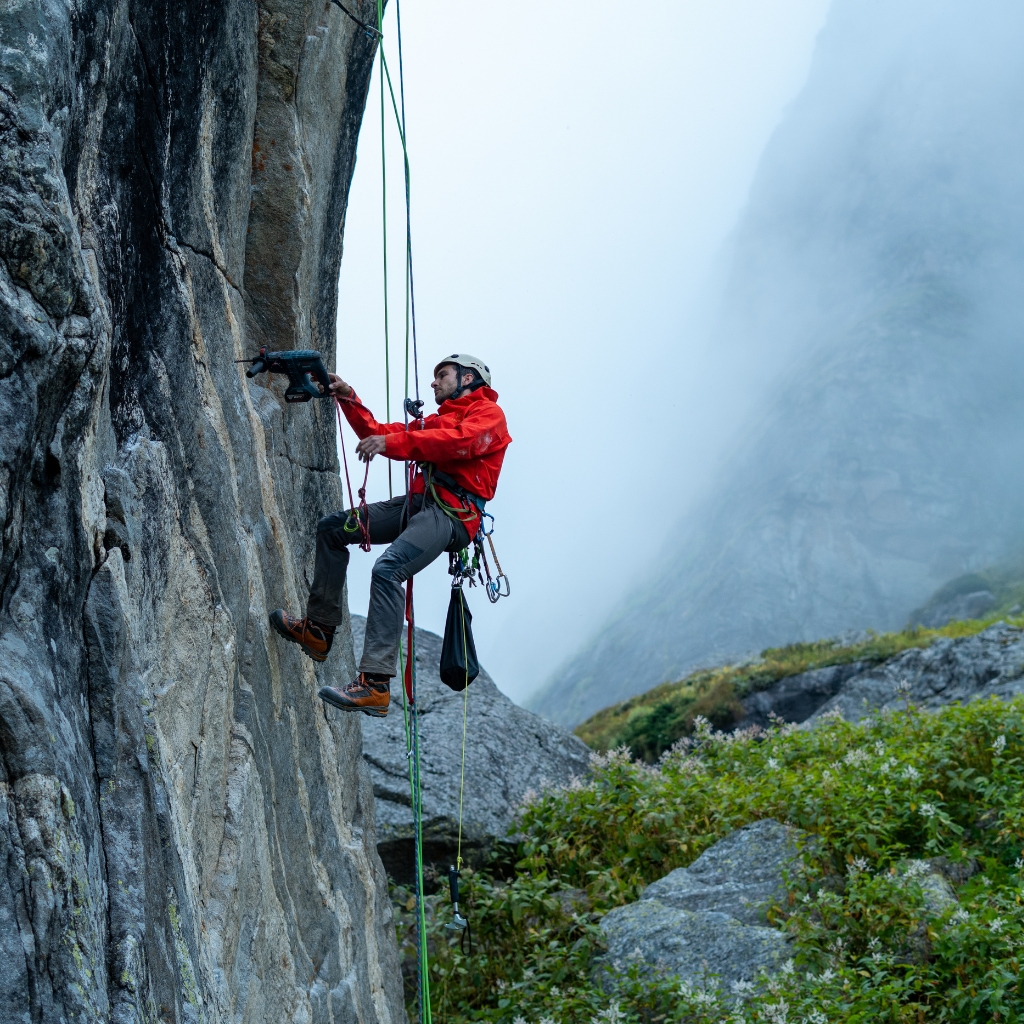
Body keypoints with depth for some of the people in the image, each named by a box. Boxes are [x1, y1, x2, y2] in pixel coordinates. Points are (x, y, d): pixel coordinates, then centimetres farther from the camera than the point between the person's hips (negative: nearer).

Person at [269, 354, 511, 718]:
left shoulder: (488, 413, 5)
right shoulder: (436, 421, 32)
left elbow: (459, 441, -17)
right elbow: (380, 434, 25)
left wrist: (393, 442, -23)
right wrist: (350, 402, 12)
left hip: (453, 511, -9)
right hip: (418, 502, 9)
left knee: (388, 569, -30)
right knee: (333, 528, 7)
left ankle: (375, 684, -36)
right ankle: (319, 629, 11)